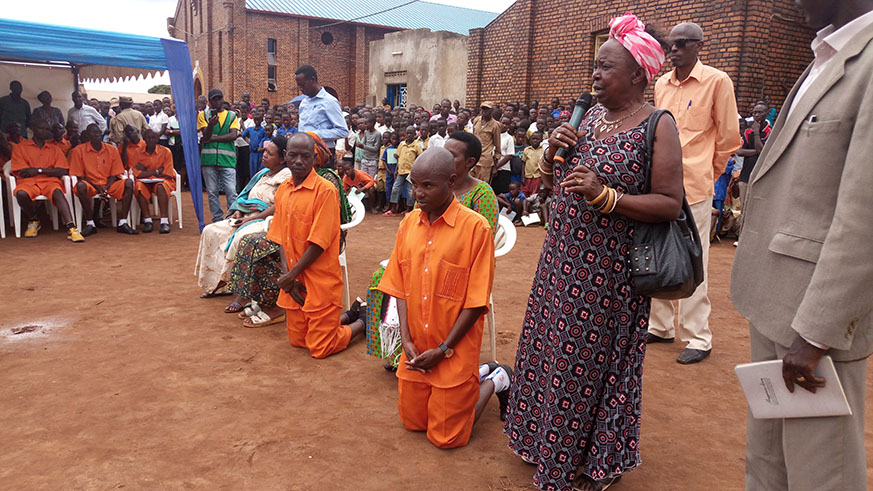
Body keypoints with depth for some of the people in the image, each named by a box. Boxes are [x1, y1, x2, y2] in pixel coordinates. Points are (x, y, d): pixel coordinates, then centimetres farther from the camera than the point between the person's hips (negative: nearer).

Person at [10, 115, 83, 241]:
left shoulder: (54, 149, 19)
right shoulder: (19, 147, 14)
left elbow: (63, 171, 5)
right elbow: (21, 172, 1)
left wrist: (39, 170, -6)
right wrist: (49, 170, 0)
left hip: (49, 181, 1)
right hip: (28, 182, 0)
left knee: (57, 192, -35)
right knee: (21, 193, -35)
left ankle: (71, 228, -51)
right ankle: (33, 221, -4)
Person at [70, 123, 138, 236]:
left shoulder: (112, 150, 6)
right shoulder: (79, 150, 0)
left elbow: (114, 175, 4)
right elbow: (79, 176, -2)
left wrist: (106, 188, -14)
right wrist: (97, 187, -16)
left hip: (109, 184, 2)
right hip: (90, 184, -2)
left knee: (128, 183, -25)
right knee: (81, 186, -37)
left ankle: (122, 223, -27)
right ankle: (90, 224, -23)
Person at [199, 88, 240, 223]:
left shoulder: (232, 115, 11)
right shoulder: (203, 115, 11)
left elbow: (233, 135, -2)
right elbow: (206, 136, -2)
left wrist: (211, 138, -6)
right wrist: (211, 124, -23)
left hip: (227, 159, -1)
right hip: (208, 158, 1)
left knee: (231, 191, -7)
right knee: (212, 191, 5)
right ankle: (217, 219, 15)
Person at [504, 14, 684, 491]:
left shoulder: (657, 126, -10)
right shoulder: (588, 117, 9)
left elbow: (669, 204, -16)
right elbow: (550, 181, 16)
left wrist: (604, 196, -24)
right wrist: (553, 148, -4)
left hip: (609, 271, -6)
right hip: (562, 261, 7)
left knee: (591, 361, 5)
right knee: (553, 349, 15)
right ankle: (551, 441, 38)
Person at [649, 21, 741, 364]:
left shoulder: (716, 81, -5)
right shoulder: (661, 84, 12)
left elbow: (728, 137, 0)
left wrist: (708, 172, 10)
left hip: (693, 187, -6)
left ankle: (698, 338, 10)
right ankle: (661, 327, 26)